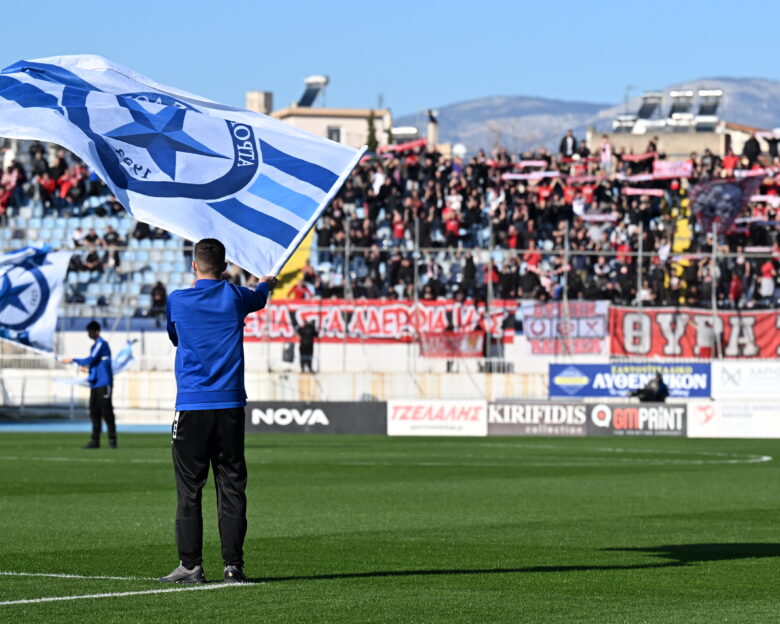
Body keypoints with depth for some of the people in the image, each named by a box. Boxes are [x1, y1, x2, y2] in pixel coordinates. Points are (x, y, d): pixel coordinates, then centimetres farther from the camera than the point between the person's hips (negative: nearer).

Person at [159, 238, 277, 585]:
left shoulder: (177, 301, 0)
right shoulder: (235, 297, 4)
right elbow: (259, 298, 29)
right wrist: (266, 283, 54)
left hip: (191, 406, -1)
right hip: (230, 406, 1)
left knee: (189, 491, 1)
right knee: (231, 488, 3)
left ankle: (191, 565, -1)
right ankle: (233, 565, 1)